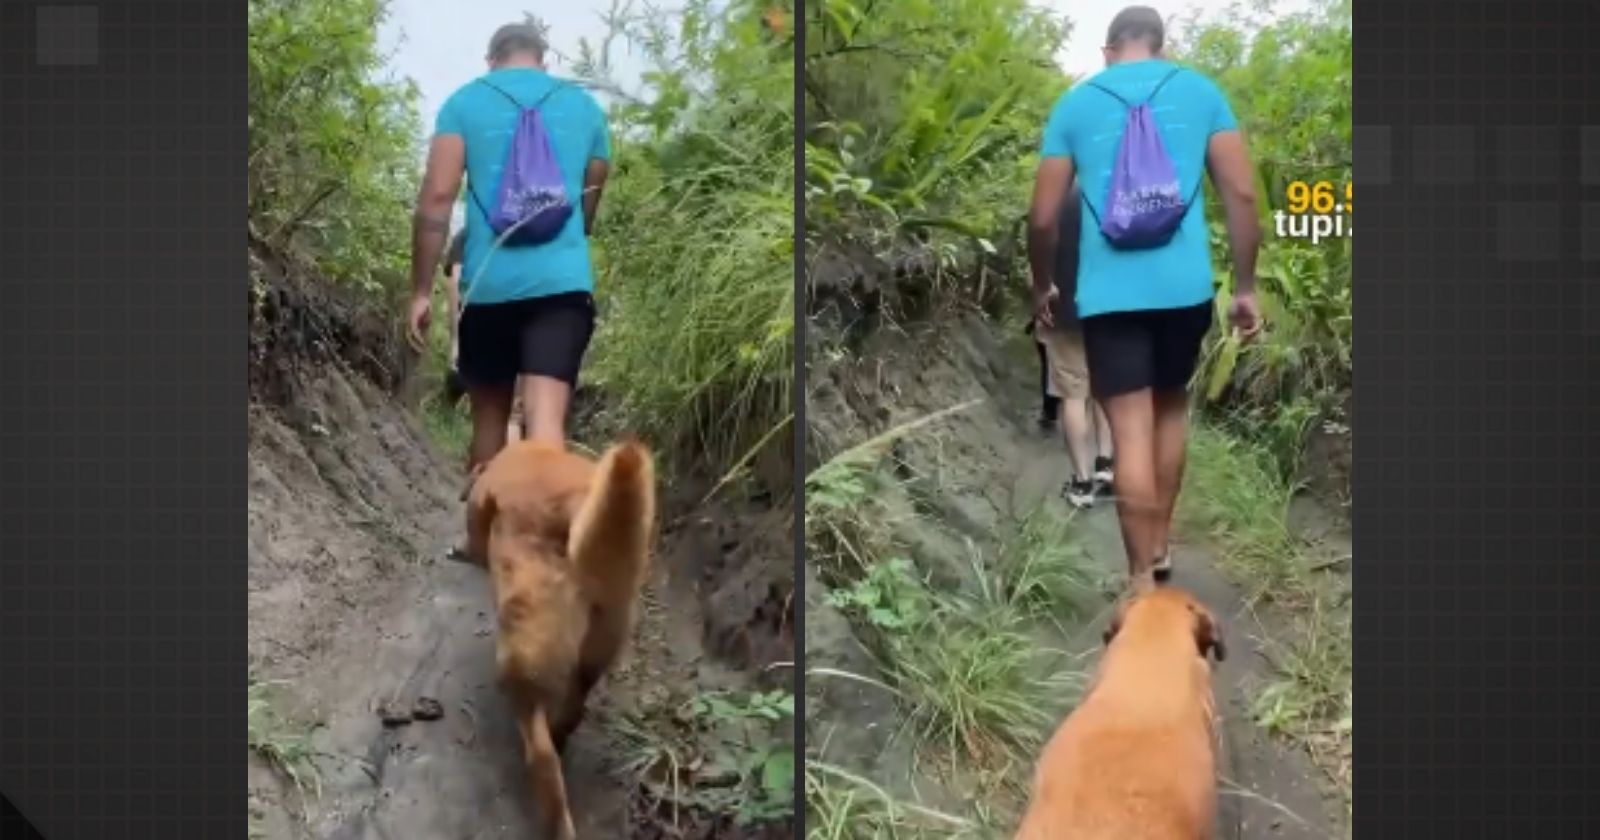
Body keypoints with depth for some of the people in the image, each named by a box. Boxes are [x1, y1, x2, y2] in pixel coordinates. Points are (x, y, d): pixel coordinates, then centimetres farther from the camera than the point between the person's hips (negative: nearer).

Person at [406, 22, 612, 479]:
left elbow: (437, 197, -4)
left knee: (489, 416, 15)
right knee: (546, 419, -10)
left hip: (488, 283, 0)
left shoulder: (465, 102, 6)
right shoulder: (585, 106, 14)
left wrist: (422, 290, 0)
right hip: (562, 281, 0)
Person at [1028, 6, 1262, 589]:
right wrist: (1245, 287, 8)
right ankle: (1160, 544, 28)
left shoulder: (1075, 105, 6)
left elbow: (1043, 218, 4)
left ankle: (1143, 581, -3)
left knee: (1131, 434, -1)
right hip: (1184, 285, 1)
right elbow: (1241, 194, 1)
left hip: (1109, 292, -1)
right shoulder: (1201, 92, 7)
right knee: (1171, 408, 22)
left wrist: (1042, 285, 21)